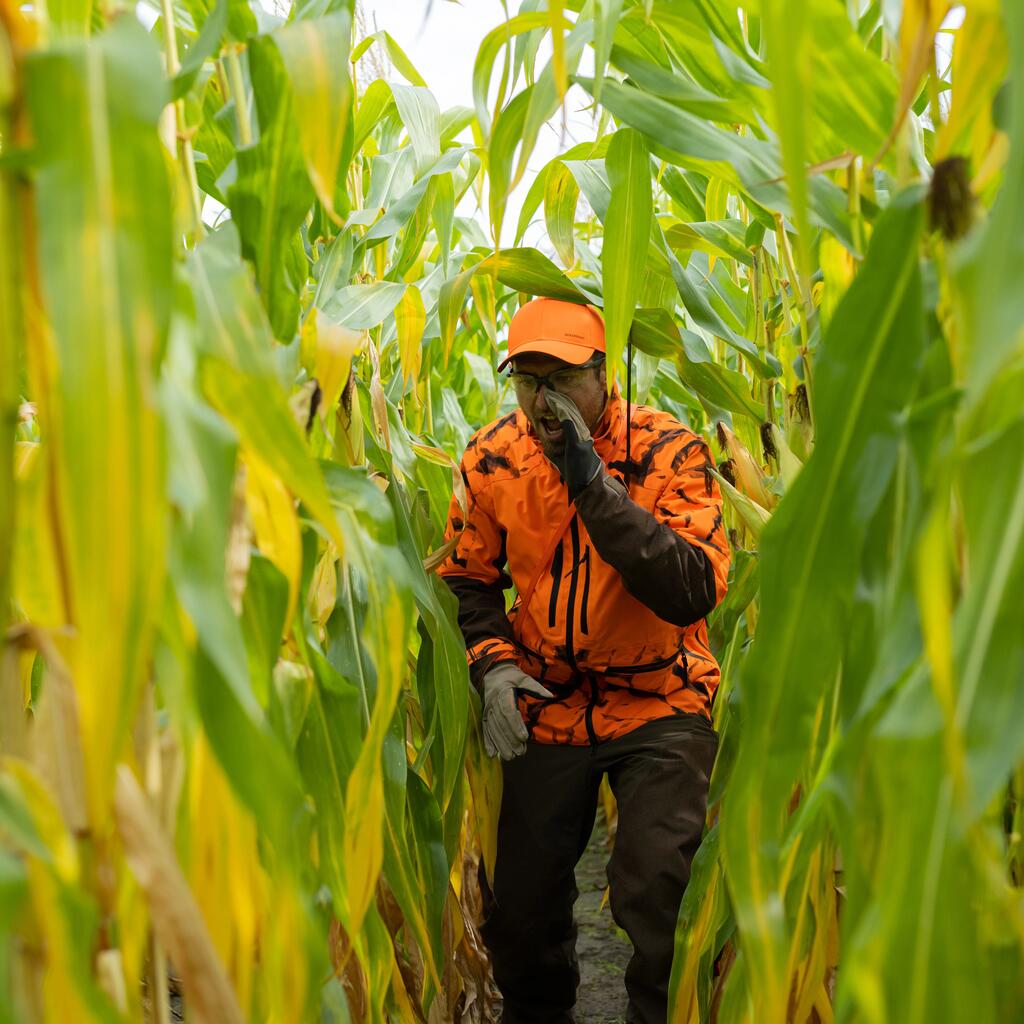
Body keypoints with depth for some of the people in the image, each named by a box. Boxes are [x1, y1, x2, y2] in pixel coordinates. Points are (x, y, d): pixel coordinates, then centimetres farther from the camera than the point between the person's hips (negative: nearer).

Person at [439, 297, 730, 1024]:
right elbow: (468, 580, 8)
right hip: (547, 706, 3)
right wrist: (493, 664, -9)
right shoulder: (492, 458, -6)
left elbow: (695, 592, -26)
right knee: (519, 907, 12)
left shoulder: (668, 451, -15)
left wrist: (595, 485, -30)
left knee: (658, 894, -12)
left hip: (659, 705, -3)